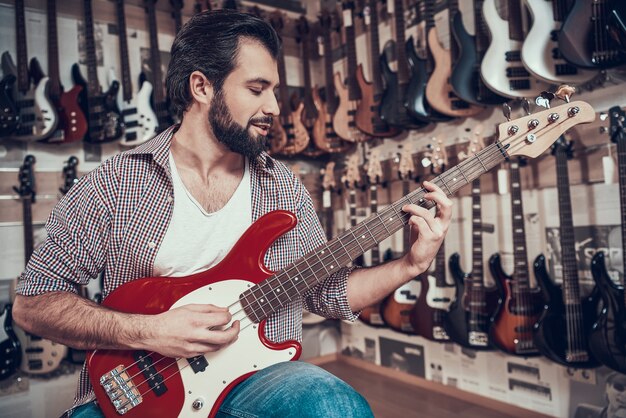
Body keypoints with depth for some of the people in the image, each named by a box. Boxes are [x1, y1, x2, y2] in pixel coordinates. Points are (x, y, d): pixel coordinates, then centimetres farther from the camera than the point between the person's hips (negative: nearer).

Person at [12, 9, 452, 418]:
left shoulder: (285, 187, 4)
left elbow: (328, 292, 9)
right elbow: (32, 301, -3)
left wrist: (409, 265, -5)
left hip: (255, 379, 3)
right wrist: (146, 331, -18)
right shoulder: (114, 183, -5)